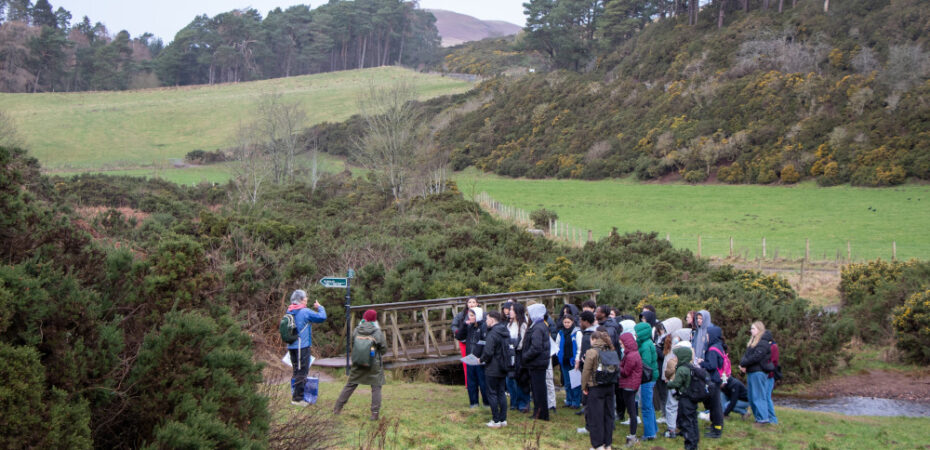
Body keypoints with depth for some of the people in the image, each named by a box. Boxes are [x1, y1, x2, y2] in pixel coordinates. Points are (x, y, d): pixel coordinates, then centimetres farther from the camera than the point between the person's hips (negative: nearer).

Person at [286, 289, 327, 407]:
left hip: (291, 346, 8)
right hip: (302, 346, -8)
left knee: (297, 371, 17)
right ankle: (297, 398, -4)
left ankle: (297, 396, 23)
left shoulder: (289, 312, 8)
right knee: (302, 372, -3)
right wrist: (320, 307, 4)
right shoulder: (305, 312, -14)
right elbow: (322, 318, -12)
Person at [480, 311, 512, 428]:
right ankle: (503, 419, 15)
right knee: (502, 393, 13)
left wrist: (481, 359, -6)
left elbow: (488, 352, -25)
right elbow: (509, 347, 16)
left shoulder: (492, 334, -20)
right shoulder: (505, 332, 8)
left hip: (492, 370, -8)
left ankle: (496, 420, 1)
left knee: (492, 394, 0)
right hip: (503, 368, 8)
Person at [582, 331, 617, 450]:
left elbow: (586, 372, -10)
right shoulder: (611, 352, 4)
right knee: (608, 415, 13)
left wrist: (584, 387, -1)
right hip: (610, 387, 5)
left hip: (596, 388, -5)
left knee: (596, 416, 3)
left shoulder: (591, 352, -12)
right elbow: (617, 369, 7)